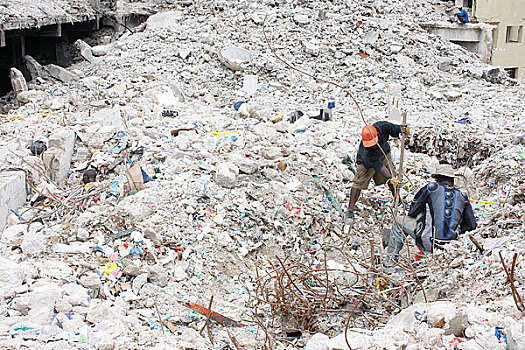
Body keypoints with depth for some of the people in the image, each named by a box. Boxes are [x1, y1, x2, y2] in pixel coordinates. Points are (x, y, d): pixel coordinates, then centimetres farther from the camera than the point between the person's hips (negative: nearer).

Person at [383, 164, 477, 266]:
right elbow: (472, 225, 10)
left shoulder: (431, 188, -2)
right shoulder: (462, 196, 7)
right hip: (450, 245, 4)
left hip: (428, 243, -4)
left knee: (399, 221, 17)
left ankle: (390, 261, 20)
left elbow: (412, 212, 4)